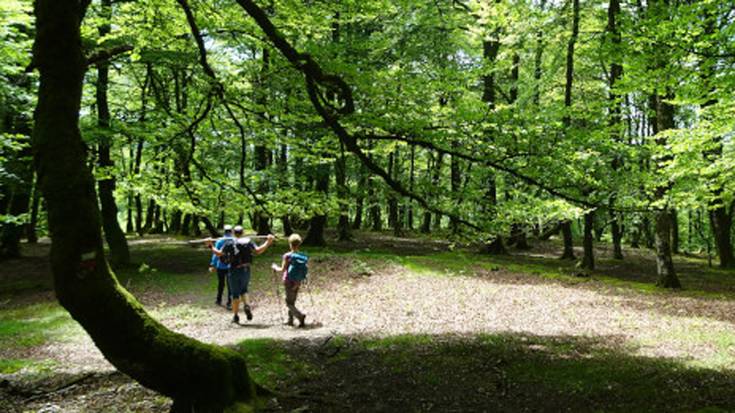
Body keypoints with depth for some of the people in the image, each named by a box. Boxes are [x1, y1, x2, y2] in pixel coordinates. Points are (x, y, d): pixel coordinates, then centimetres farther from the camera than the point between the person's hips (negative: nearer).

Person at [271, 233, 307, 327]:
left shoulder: (287, 256, -15)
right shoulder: (302, 256, -3)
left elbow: (282, 270, -14)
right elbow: (304, 270, 1)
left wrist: (275, 267, 5)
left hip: (288, 282, -5)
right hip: (297, 283, 5)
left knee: (289, 303, 1)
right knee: (292, 301, 19)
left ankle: (300, 316, -20)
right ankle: (290, 320, 25)